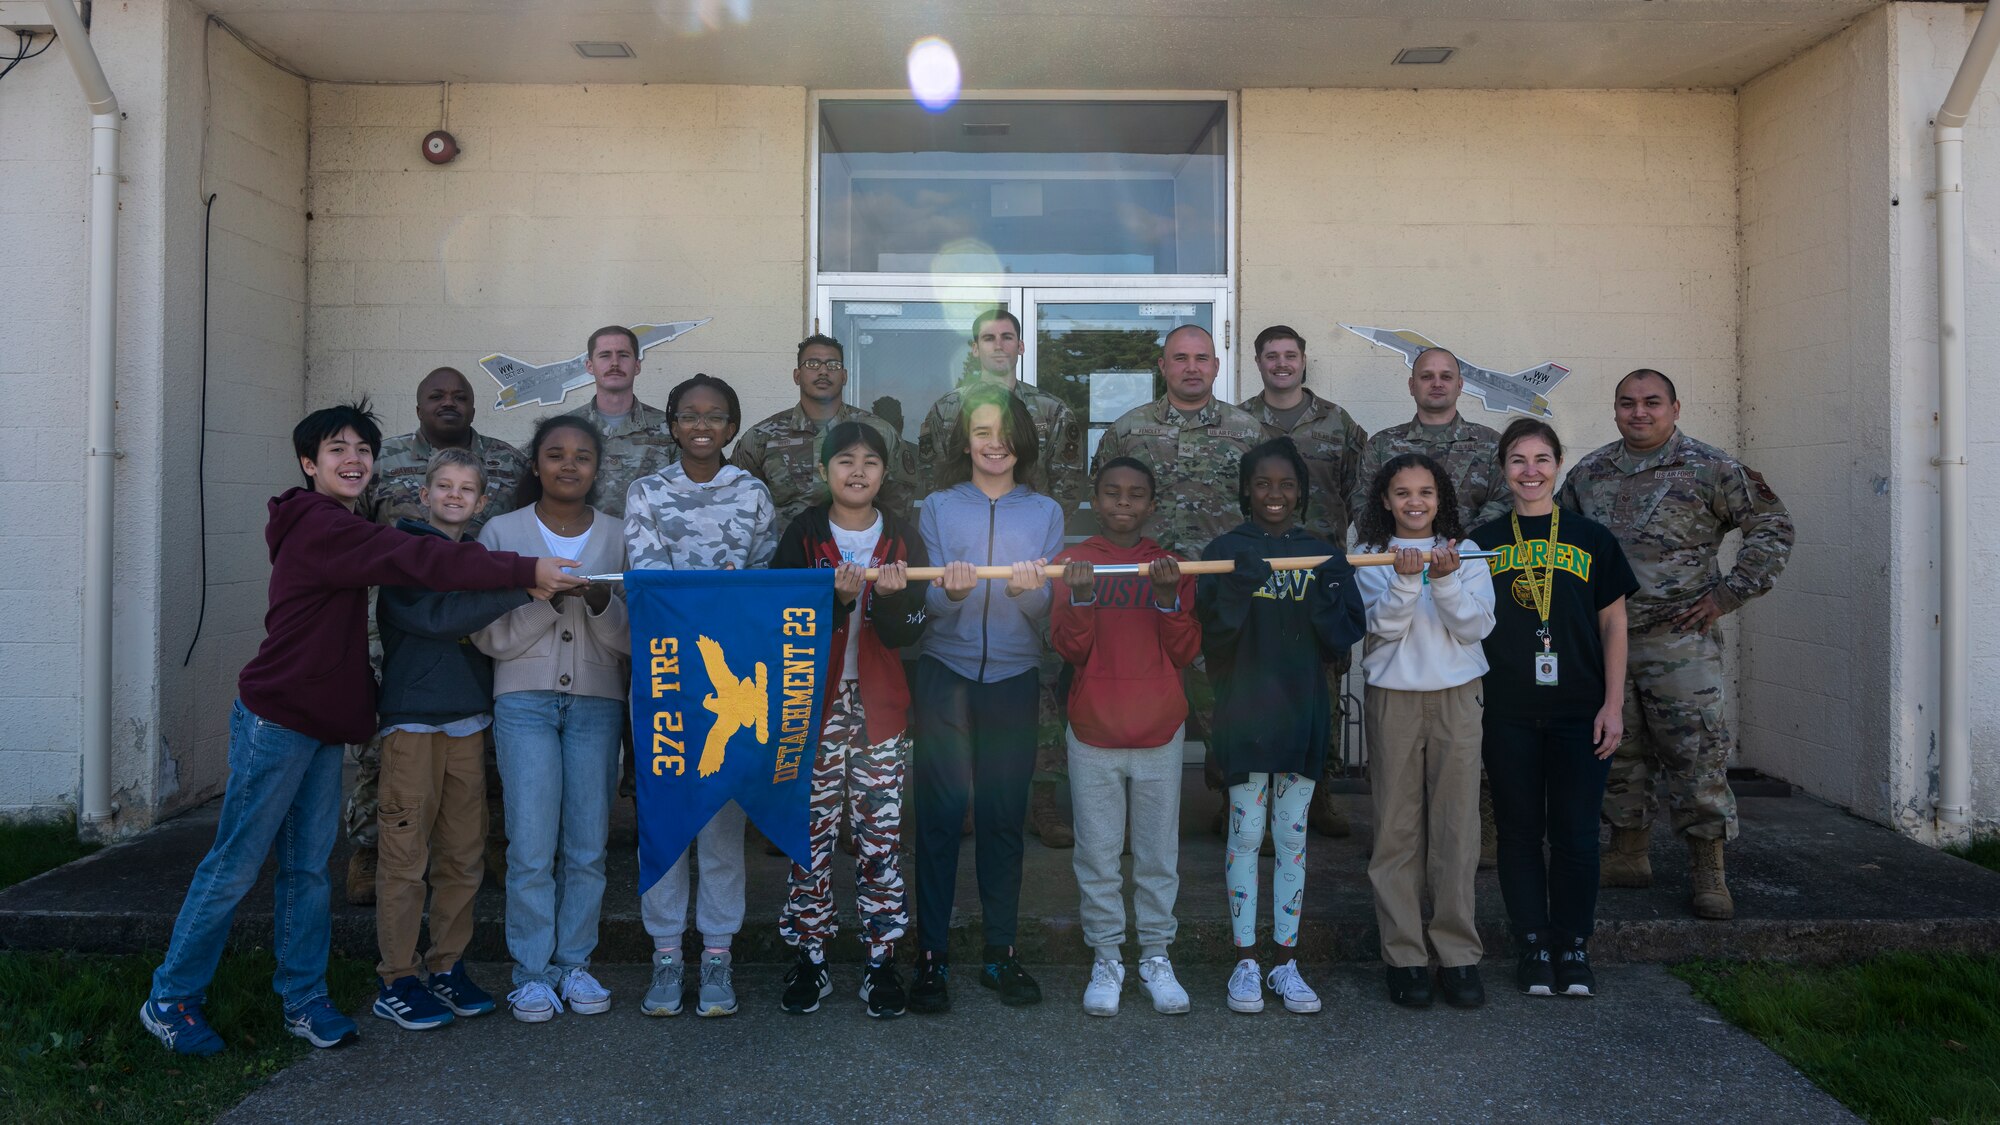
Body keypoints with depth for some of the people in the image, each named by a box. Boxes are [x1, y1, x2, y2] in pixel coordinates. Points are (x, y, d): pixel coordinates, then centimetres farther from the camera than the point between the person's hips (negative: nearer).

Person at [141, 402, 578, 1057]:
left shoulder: (341, 530, 16)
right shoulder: (318, 525, -16)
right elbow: (416, 561, -27)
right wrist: (526, 572, -30)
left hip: (320, 725, 9)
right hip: (275, 721, -9)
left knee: (308, 868, 11)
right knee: (235, 866, 1)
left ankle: (304, 1001, 19)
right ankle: (170, 1000, 16)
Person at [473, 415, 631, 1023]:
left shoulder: (617, 536, 6)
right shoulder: (502, 533, 4)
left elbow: (631, 638, 3)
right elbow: (491, 636, -2)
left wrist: (600, 602, -16)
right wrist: (549, 597, -16)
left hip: (597, 703, 2)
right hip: (525, 700, -1)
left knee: (588, 847, 4)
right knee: (532, 847, -3)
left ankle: (574, 963, 19)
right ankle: (532, 972, 10)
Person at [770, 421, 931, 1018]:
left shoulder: (903, 539, 5)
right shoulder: (802, 536, 1)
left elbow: (908, 633, -1)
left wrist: (888, 599, -21)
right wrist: (838, 600, -22)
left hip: (880, 704, 1)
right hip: (814, 700, -1)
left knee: (881, 834, 3)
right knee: (812, 830, 3)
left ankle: (882, 958, 13)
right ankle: (810, 957, 16)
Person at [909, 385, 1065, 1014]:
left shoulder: (1044, 512, 7)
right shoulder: (938, 508, 4)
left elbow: (1044, 609, -1)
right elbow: (931, 603, -4)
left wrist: (1028, 589, -23)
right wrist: (951, 592, -26)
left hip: (1013, 679, 1)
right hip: (946, 676, -1)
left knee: (1004, 817, 5)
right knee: (940, 814, -3)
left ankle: (1001, 954, 16)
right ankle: (931, 958, 5)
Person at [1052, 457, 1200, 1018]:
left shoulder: (1172, 566, 5)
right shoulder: (1073, 562, 2)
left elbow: (1185, 652, -2)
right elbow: (1069, 647, -6)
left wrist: (1168, 596, -16)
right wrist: (1081, 595, -22)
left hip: (1160, 730, 1)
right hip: (1093, 730, -1)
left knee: (1159, 856, 7)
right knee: (1098, 856, 4)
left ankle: (1155, 956, 21)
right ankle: (1105, 959, 17)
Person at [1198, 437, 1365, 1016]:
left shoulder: (1324, 555, 7)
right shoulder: (1226, 551, -1)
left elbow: (1346, 636, 2)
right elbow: (1211, 635, -8)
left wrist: (1330, 602, -17)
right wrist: (1238, 592, -25)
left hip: (1302, 712, 3)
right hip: (1244, 712, -2)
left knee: (1293, 837, 9)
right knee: (1245, 835, 3)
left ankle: (1284, 963, 20)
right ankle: (1246, 963, 15)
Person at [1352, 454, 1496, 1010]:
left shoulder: (1466, 554, 6)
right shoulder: (1372, 559, 3)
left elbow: (1476, 626, -4)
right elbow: (1383, 627, -8)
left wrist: (1446, 581, -18)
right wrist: (1406, 581, -22)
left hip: (1456, 697, 1)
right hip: (1394, 698, -1)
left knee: (1457, 827, 0)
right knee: (1396, 828, 1)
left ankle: (1458, 954, 9)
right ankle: (1404, 955, 9)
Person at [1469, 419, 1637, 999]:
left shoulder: (1591, 538, 5)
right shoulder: (1483, 542, 6)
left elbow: (1613, 624, 5)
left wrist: (1613, 704, -2)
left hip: (1579, 712, 0)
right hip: (1507, 715, 1)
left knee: (1576, 832, 3)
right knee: (1519, 831, 6)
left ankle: (1574, 949, 17)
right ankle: (1533, 947, 18)